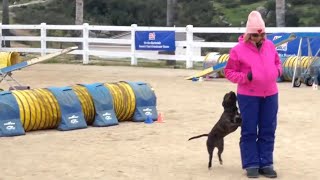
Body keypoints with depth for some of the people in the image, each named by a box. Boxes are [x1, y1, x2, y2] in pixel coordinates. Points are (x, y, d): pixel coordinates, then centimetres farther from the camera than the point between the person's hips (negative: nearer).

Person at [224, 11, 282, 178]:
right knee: (249, 131, 1)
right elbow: (229, 72, -4)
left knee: (268, 131, 7)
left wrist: (278, 71, -1)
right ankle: (251, 164, 8)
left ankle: (266, 163, 14)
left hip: (270, 95, 4)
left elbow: (277, 62, 21)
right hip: (248, 96, -4)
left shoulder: (270, 46, 6)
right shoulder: (238, 50, -8)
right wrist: (246, 77, -18)